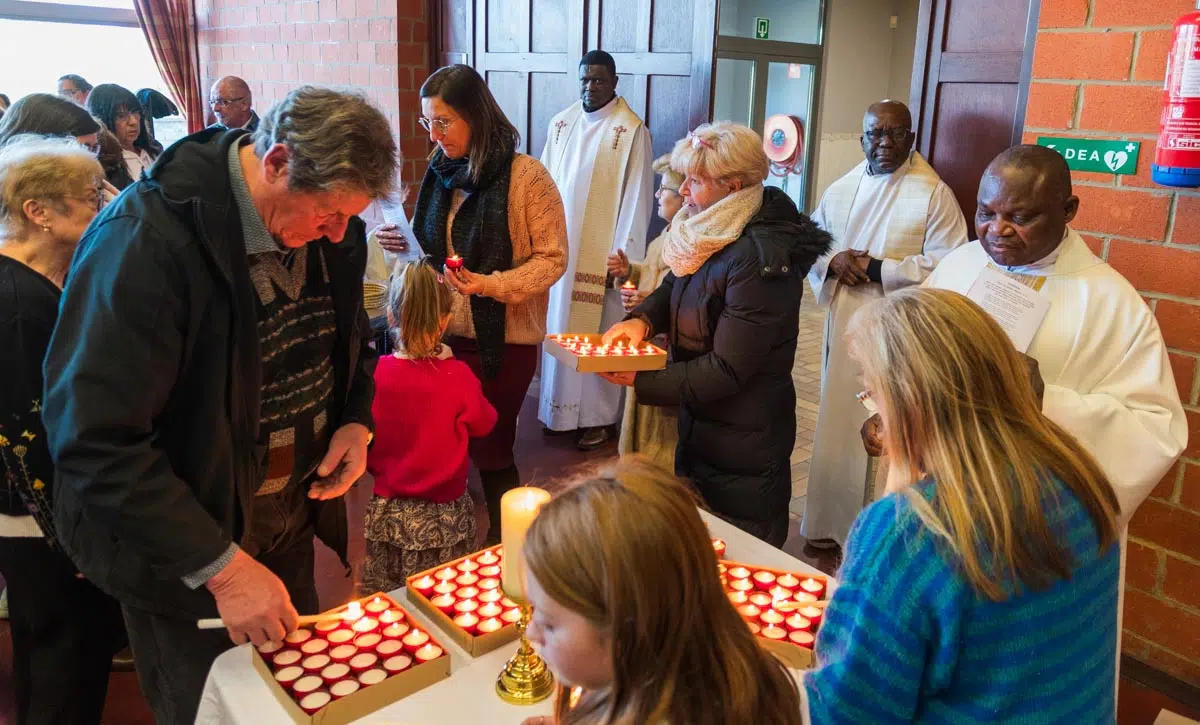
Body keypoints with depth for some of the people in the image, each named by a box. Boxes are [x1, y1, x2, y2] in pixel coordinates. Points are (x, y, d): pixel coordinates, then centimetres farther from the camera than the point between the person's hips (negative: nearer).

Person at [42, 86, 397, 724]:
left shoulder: (330, 230, -6)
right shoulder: (146, 240, -28)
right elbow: (96, 440, -29)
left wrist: (356, 419, -6)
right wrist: (221, 567, -29)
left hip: (292, 522, 6)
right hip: (182, 552, -5)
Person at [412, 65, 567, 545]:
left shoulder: (526, 176, -12)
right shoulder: (443, 172, 7)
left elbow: (552, 258, -11)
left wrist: (492, 284, -24)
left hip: (503, 338, -5)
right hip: (445, 333, 5)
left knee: (489, 449, 5)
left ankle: (504, 545, 27)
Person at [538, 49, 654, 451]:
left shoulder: (632, 130, -8)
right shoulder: (561, 123, 7)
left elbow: (635, 196, -10)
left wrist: (623, 255, -14)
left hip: (601, 252, -5)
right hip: (559, 248, 5)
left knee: (598, 335, 2)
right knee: (558, 328, 11)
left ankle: (598, 416, 14)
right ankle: (559, 409, 24)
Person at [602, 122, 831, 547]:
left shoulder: (759, 259, -27)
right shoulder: (709, 232, 0)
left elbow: (726, 369, -25)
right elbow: (675, 288, 13)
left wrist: (641, 381, -22)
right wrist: (642, 319, -9)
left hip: (743, 446, -9)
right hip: (699, 426, 9)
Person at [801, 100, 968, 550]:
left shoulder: (934, 193, -5)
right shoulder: (840, 190, 12)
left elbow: (947, 264, -13)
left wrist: (877, 268, -16)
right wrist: (832, 262, -7)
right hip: (843, 326, 5)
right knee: (837, 426, 12)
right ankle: (830, 525, 27)